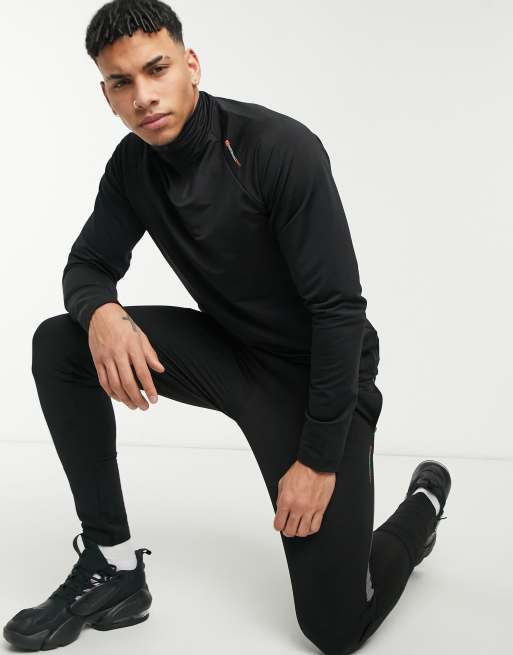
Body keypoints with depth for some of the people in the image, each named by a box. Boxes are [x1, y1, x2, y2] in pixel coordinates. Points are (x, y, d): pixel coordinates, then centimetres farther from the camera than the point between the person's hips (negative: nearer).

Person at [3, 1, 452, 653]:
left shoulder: (280, 148, -24)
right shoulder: (132, 165, -4)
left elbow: (339, 311, -24)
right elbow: (88, 265, 2)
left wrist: (320, 459, -22)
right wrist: (101, 314, -24)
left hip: (317, 373, -5)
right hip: (227, 351, 6)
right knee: (58, 345, -14)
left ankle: (423, 500, 24)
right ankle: (113, 567, -3)